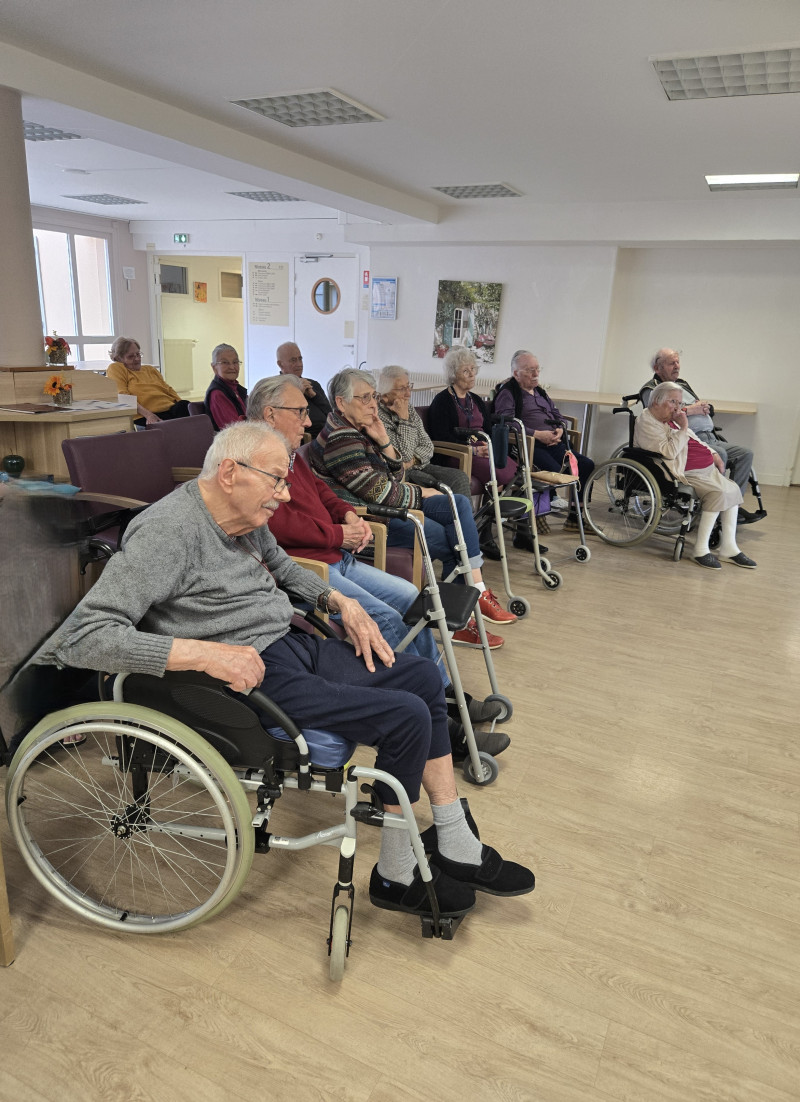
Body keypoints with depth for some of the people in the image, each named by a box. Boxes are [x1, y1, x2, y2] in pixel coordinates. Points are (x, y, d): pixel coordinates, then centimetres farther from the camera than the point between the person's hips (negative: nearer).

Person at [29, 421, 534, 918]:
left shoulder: (246, 516, 7)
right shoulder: (167, 532, -20)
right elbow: (82, 637, -27)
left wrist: (342, 602, 11)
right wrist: (206, 653, -32)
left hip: (294, 644, 10)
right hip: (248, 676, -10)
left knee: (425, 678, 7)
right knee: (406, 717, -18)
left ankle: (457, 848, 15)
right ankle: (396, 877, 5)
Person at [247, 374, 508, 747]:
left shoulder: (290, 455, 18)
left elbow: (320, 492, 29)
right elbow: (280, 524, -26)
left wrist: (349, 514, 7)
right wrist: (340, 535, -15)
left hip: (337, 560, 11)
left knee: (408, 596, 8)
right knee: (385, 619, -21)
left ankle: (442, 693, 19)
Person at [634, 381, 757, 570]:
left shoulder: (672, 419, 17)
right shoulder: (647, 423, -12)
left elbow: (694, 440, 28)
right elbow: (669, 452, -23)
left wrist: (713, 453, 15)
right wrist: (683, 428, -19)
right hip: (685, 474, -10)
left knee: (732, 489, -3)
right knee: (718, 493, -25)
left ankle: (728, 548, 1)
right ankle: (701, 550, -18)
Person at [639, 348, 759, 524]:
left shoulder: (683, 385, 28)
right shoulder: (651, 389, 2)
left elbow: (709, 409, 31)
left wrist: (705, 407, 6)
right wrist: (689, 410, -13)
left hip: (710, 439, 9)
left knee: (745, 453, -6)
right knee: (719, 454, -32)